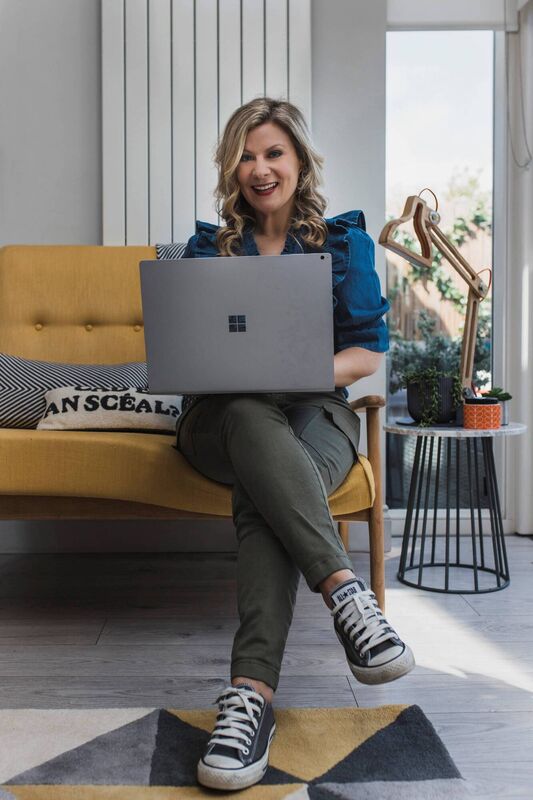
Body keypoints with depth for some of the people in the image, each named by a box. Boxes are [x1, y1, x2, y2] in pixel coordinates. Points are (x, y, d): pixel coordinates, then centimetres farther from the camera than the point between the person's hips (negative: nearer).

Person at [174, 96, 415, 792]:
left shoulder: (344, 241, 12)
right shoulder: (209, 246, 17)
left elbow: (370, 350, 6)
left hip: (315, 410, 0)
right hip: (222, 415, 1)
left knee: (261, 493, -38)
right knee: (250, 416, -41)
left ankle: (252, 690, -50)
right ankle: (345, 589, -52)